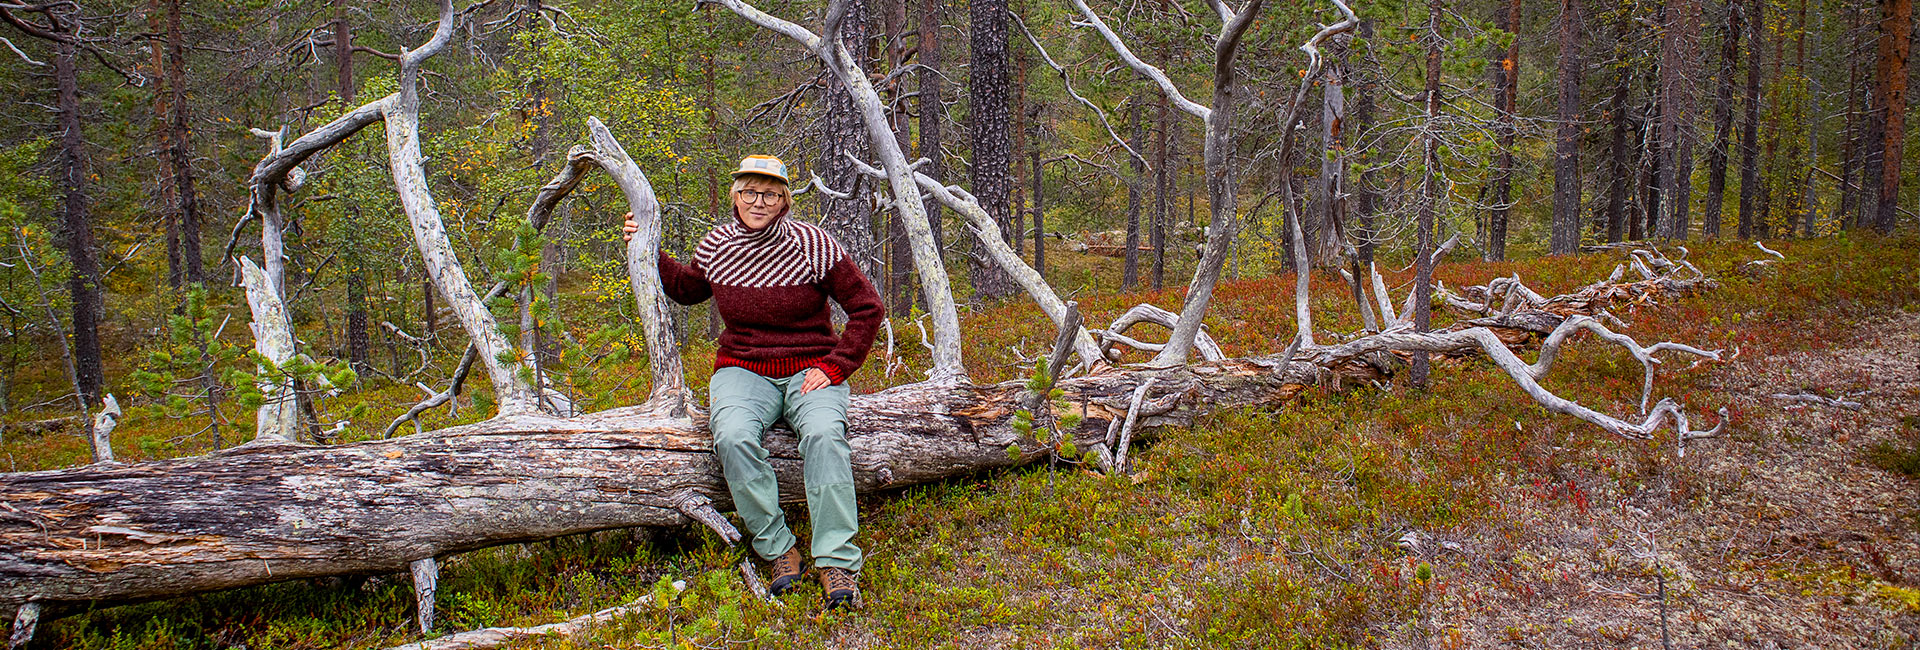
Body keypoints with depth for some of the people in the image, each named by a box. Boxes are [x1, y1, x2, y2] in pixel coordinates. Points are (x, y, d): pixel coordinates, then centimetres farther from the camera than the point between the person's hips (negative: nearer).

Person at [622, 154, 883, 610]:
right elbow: (688, 289, 27)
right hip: (743, 371, 2)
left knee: (823, 435, -34)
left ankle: (837, 562, -32)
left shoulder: (813, 245, -7)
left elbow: (867, 308, -3)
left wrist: (834, 368, -9)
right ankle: (780, 552, -21)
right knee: (734, 438, -31)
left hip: (809, 371, -2)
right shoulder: (716, 246, 4)